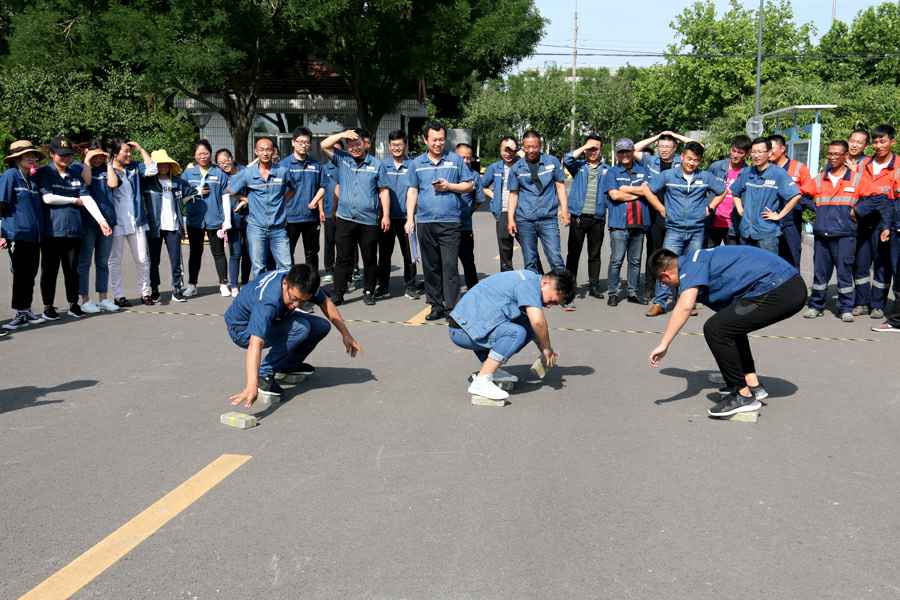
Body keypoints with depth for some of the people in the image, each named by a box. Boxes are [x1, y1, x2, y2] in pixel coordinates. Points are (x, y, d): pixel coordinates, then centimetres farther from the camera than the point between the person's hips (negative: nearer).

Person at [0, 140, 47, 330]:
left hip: (34, 235, 6)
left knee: (30, 275, 10)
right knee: (20, 275, -2)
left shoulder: (33, 179, 15)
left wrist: (41, 231, 14)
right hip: (18, 234, -6)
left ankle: (26, 311, 20)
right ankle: (19, 314, 6)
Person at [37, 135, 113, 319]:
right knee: (50, 270, 4)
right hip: (51, 230, -4)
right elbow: (47, 198, -11)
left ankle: (73, 304, 20)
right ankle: (48, 306, 14)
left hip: (73, 230, 4)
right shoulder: (44, 173, 0)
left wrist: (101, 220, -7)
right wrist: (74, 201, -2)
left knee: (72, 269, 10)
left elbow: (87, 198, 4)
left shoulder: (76, 174, 13)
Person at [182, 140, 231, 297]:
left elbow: (226, 198, 1)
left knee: (218, 252, 4)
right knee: (195, 252, 12)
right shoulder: (188, 172, 5)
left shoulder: (219, 173, 0)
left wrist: (226, 221, -3)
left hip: (214, 220, -2)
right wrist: (197, 192, -9)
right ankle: (192, 285, 19)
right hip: (194, 219, 2)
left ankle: (223, 285, 11)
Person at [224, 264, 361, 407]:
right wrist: (252, 386, -60)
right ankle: (264, 375, -20)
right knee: (301, 328, -30)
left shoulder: (301, 282, -21)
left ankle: (287, 366, 12)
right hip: (242, 329, -7)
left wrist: (346, 335, 1)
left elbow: (326, 302, -2)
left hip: (273, 320, 7)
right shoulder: (267, 302, -41)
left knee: (322, 327, -7)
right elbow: (256, 344, -50)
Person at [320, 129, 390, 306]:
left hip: (369, 220, -1)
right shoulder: (342, 159, 10)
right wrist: (342, 134, -7)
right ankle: (338, 294, 7)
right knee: (343, 258, 3)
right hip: (345, 219, 1)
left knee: (370, 259, 7)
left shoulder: (376, 164, 5)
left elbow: (383, 191, 4)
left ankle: (368, 292, 19)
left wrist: (386, 215, -2)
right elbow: (324, 145, 3)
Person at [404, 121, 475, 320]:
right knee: (430, 266, 7)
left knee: (449, 265, -8)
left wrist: (449, 186, -7)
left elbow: (470, 184, 9)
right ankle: (436, 305, 15)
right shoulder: (417, 163, 12)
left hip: (450, 221, -3)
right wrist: (410, 218, 5)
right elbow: (412, 191, 13)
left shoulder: (456, 160, 6)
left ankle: (451, 306, -3)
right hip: (424, 221, 3)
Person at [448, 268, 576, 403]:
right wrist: (547, 348, -11)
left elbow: (533, 324, 26)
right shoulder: (529, 282, -16)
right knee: (517, 333, -25)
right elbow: (537, 321, -27)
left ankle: (491, 370, 9)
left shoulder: (529, 281, 15)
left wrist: (545, 351, 17)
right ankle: (481, 382, -24)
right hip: (465, 329, -10)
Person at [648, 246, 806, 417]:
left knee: (714, 329, -10)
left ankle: (743, 395, -1)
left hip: (778, 292, -10)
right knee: (731, 324, 26)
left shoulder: (691, 264, -3)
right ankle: (753, 384, 25)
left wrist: (663, 345, -17)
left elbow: (685, 306, -22)